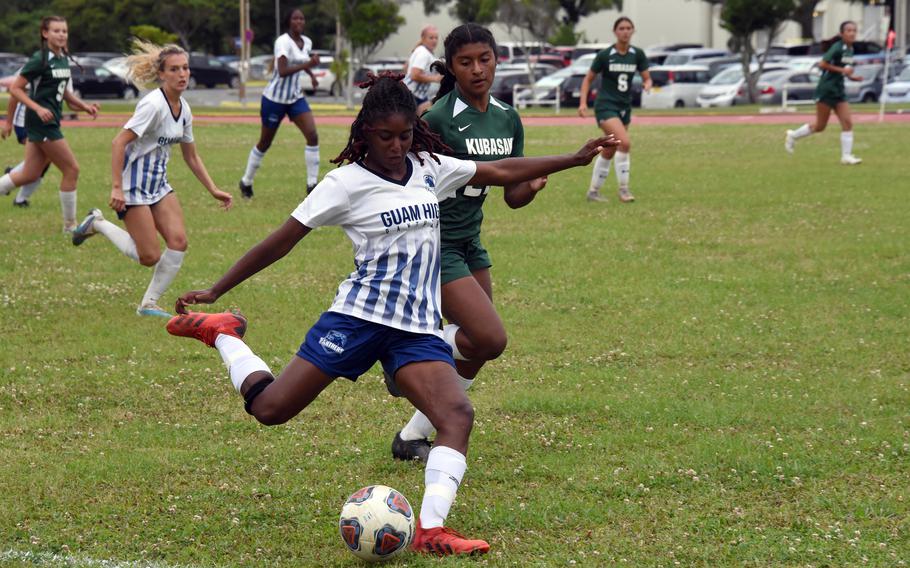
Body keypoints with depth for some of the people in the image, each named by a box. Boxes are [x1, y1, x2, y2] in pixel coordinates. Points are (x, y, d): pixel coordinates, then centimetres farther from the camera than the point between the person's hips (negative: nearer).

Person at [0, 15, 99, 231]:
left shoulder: (63, 58, 10)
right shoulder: (40, 60, -14)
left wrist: (84, 106, 12)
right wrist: (38, 108, -23)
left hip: (50, 121, 9)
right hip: (41, 122, -9)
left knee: (30, 175, 10)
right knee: (72, 169, -4)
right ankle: (70, 225, 6)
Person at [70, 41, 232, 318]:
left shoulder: (183, 109, 6)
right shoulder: (153, 105, -21)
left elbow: (191, 157, 17)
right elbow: (119, 143, -23)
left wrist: (214, 190, 14)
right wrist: (116, 188, -27)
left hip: (159, 184, 8)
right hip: (134, 184, -8)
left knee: (178, 241, -7)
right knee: (150, 257, -8)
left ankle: (149, 304, 6)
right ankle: (98, 224, 14)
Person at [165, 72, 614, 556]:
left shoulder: (429, 169, 9)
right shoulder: (348, 183, -7)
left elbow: (500, 172, 18)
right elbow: (282, 241, -4)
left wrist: (575, 159, 17)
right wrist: (214, 291, -5)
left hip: (418, 329, 4)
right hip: (358, 316, -4)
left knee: (458, 414, -20)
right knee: (269, 408, -6)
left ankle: (430, 530, -26)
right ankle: (222, 335, 22)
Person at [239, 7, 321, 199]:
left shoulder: (307, 42, 4)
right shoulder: (283, 42, -19)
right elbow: (283, 71, -33)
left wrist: (311, 74, 15)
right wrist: (308, 64, -39)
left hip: (296, 98, 6)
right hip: (275, 98, -6)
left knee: (312, 135, -13)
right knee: (265, 143, 7)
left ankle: (312, 184, -10)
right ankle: (246, 182, 27)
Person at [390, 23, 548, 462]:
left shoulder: (508, 119, 5)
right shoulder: (438, 118, -17)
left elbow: (512, 195, 8)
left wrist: (534, 185, -11)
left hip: (470, 242, 8)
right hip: (435, 242, -8)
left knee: (473, 352, 6)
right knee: (490, 338, -17)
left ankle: (413, 437, 18)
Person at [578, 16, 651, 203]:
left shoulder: (638, 54, 2)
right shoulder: (605, 55, -7)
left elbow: (647, 78, 3)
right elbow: (588, 79, 1)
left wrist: (647, 84, -21)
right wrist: (583, 102, -10)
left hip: (625, 107, 5)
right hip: (606, 105, -5)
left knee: (609, 152, 12)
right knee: (624, 142, -25)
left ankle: (593, 191, 25)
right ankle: (623, 189, -18)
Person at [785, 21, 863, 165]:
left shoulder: (850, 50, 9)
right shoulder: (837, 47, -15)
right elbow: (822, 64, -20)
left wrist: (852, 76, 5)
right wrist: (842, 70, -22)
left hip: (839, 90, 7)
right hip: (826, 89, -7)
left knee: (847, 123, -5)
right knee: (820, 126, 1)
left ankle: (846, 156, -5)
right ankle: (793, 135, 22)